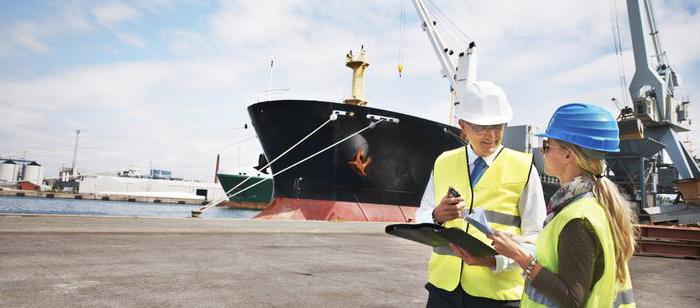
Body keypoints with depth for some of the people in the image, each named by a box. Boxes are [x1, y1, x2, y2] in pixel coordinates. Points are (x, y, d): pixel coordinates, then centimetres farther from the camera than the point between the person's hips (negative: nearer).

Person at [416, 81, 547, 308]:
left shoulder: (523, 169, -4)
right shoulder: (443, 163, 3)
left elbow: (535, 236, -6)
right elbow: (421, 220, 4)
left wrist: (496, 259, -22)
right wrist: (437, 216, -17)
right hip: (443, 285, 2)